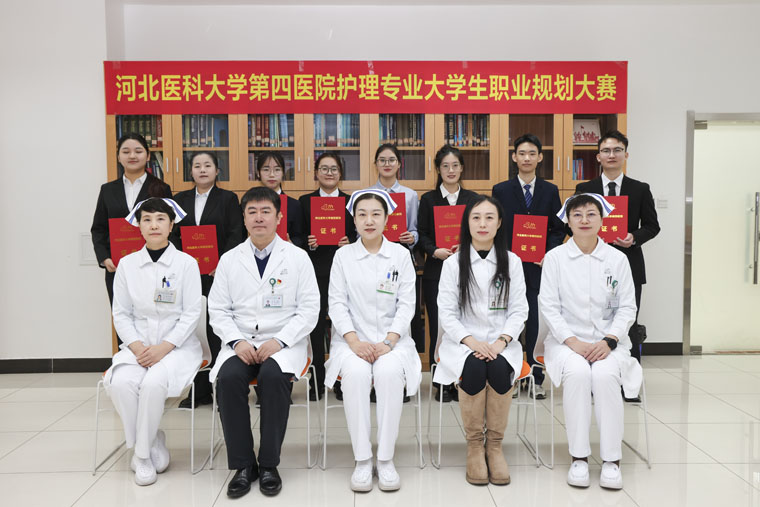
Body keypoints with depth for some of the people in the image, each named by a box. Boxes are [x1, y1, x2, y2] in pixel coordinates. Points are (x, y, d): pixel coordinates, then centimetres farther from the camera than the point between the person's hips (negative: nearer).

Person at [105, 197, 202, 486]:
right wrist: (137, 346, -10)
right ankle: (154, 443, -3)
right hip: (138, 344, 3)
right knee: (119, 383, -26)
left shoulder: (187, 263, -2)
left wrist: (164, 348, -15)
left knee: (153, 383, -30)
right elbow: (121, 313, 7)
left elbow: (192, 314, -4)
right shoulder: (127, 264, 6)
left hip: (177, 344, -2)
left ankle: (142, 452, -5)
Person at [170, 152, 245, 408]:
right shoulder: (180, 199, 16)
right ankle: (199, 391, 14)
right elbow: (174, 235, 11)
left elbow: (235, 235, -3)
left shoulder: (228, 199, 5)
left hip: (218, 274, -3)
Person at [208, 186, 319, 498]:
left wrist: (279, 341, -14)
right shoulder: (229, 260, 9)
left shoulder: (297, 257, 3)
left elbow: (309, 309, -1)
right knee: (228, 377, -28)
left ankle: (269, 464, -14)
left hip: (283, 342, -2)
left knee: (273, 376, -32)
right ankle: (243, 464, -11)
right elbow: (218, 309, 7)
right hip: (241, 342, 2)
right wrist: (237, 341, -11)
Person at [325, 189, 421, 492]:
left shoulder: (400, 255, 7)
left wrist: (388, 342, -14)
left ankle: (386, 459, -19)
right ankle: (362, 459, -19)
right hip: (353, 338, 0)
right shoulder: (343, 255, 7)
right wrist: (354, 341, -15)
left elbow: (406, 304, 1)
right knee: (356, 373, -32)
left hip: (392, 338, 0)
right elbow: (337, 303, 1)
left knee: (389, 372, -32)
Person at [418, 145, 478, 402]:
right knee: (438, 327, 1)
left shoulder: (472, 198, 11)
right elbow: (422, 235, 3)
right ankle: (442, 384, 12)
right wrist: (435, 251, -15)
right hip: (436, 272, -1)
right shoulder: (428, 199, 7)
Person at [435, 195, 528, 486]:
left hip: (501, 340, 1)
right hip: (462, 340, -1)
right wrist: (471, 341, -17)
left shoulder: (512, 262, 8)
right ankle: (474, 445, -13)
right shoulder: (453, 263, 4)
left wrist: (501, 342, -14)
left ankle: (495, 445, -13)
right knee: (474, 369, -32)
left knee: (499, 369, -31)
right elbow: (446, 313, -1)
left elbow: (519, 310, 4)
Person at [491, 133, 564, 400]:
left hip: (539, 267, 1)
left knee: (537, 323, 2)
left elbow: (559, 229, 10)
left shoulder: (550, 191, 9)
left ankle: (536, 380, 13)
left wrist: (548, 253, -7)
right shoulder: (500, 190, 6)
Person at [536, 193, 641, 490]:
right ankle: (578, 458, -19)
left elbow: (627, 307, 5)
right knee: (577, 373, -31)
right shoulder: (554, 257, 2)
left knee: (605, 375, -30)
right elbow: (549, 306, -2)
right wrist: (572, 342, -14)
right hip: (567, 338, -1)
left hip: (608, 340, 1)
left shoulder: (617, 259, 5)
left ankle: (612, 460, -18)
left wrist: (609, 341, -11)